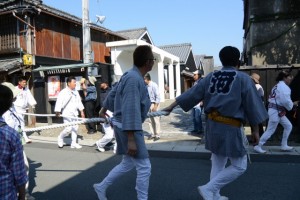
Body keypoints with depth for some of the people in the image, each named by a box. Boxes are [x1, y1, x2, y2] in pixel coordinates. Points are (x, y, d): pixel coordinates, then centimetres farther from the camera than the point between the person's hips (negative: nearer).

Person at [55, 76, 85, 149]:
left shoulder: (76, 92, 9)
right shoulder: (63, 92, -11)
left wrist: (82, 111, 11)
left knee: (75, 128, 7)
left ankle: (74, 143, 17)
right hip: (67, 113, -7)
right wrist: (57, 111, -19)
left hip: (74, 113, 7)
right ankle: (60, 138, 18)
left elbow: (79, 102, 14)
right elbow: (59, 102, -15)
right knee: (68, 128, -10)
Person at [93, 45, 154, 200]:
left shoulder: (131, 75, 9)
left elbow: (113, 93, 21)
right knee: (144, 167, 0)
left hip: (125, 126, 10)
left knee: (128, 164, 21)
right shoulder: (134, 79, -22)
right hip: (128, 128, -10)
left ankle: (101, 187, 33)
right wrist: (131, 140, -27)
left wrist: (104, 109, 37)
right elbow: (130, 110, -26)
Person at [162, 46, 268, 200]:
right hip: (231, 128, -6)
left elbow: (192, 93, 8)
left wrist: (171, 106, 16)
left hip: (212, 125, 6)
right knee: (239, 166, 8)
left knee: (217, 162, 21)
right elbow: (252, 105, -5)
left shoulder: (211, 77, 5)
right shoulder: (243, 78, -8)